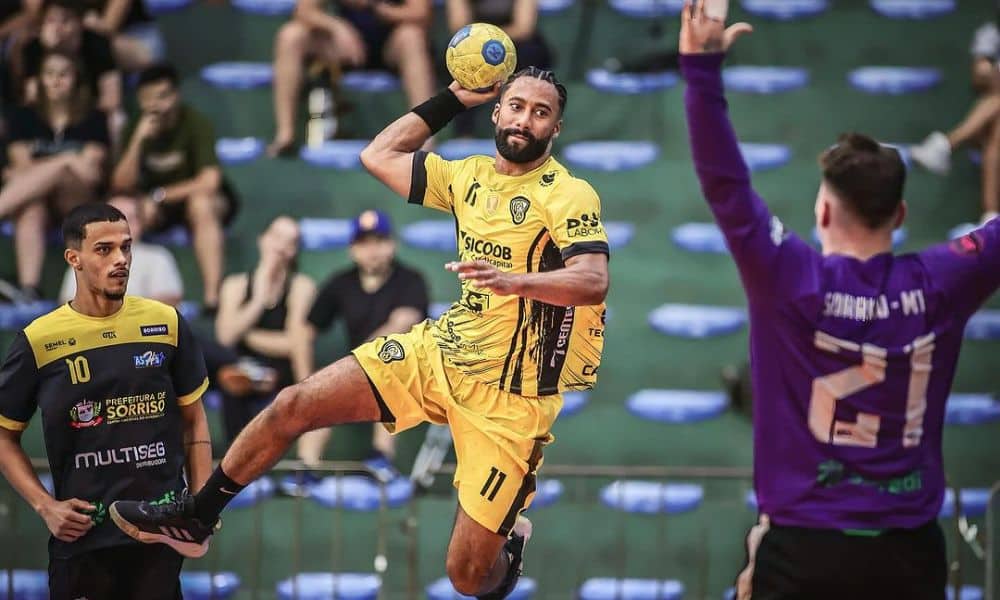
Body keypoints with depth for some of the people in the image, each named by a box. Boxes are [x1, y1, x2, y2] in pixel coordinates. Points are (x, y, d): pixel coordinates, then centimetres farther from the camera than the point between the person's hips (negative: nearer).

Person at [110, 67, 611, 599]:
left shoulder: (568, 195, -14)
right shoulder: (471, 176, 6)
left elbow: (594, 281, -29)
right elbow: (378, 155, 18)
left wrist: (514, 281, -45)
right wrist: (453, 100, 12)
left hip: (510, 396, -6)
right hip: (439, 351, 6)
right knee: (292, 407, -1)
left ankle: (509, 539, 32)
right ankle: (196, 517, 20)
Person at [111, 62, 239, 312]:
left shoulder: (195, 123, -21)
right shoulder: (136, 127, -9)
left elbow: (210, 182, -29)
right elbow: (121, 185, -15)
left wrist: (159, 196, -24)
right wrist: (138, 140, -28)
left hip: (200, 196, -4)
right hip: (157, 204, 4)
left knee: (200, 205, -39)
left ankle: (212, 298, -45)